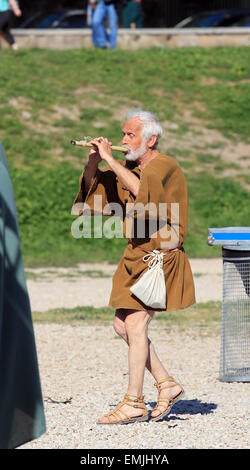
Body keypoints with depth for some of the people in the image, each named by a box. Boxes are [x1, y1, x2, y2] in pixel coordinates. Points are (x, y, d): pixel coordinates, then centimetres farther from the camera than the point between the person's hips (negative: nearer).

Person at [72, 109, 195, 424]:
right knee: (122, 325, 8)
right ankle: (167, 385, 19)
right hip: (136, 256, 9)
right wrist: (93, 162, -3)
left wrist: (110, 159, -28)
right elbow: (90, 191, 13)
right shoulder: (127, 168, 10)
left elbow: (142, 189, -33)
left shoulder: (165, 166, -14)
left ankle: (133, 404, -7)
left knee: (135, 324, -11)